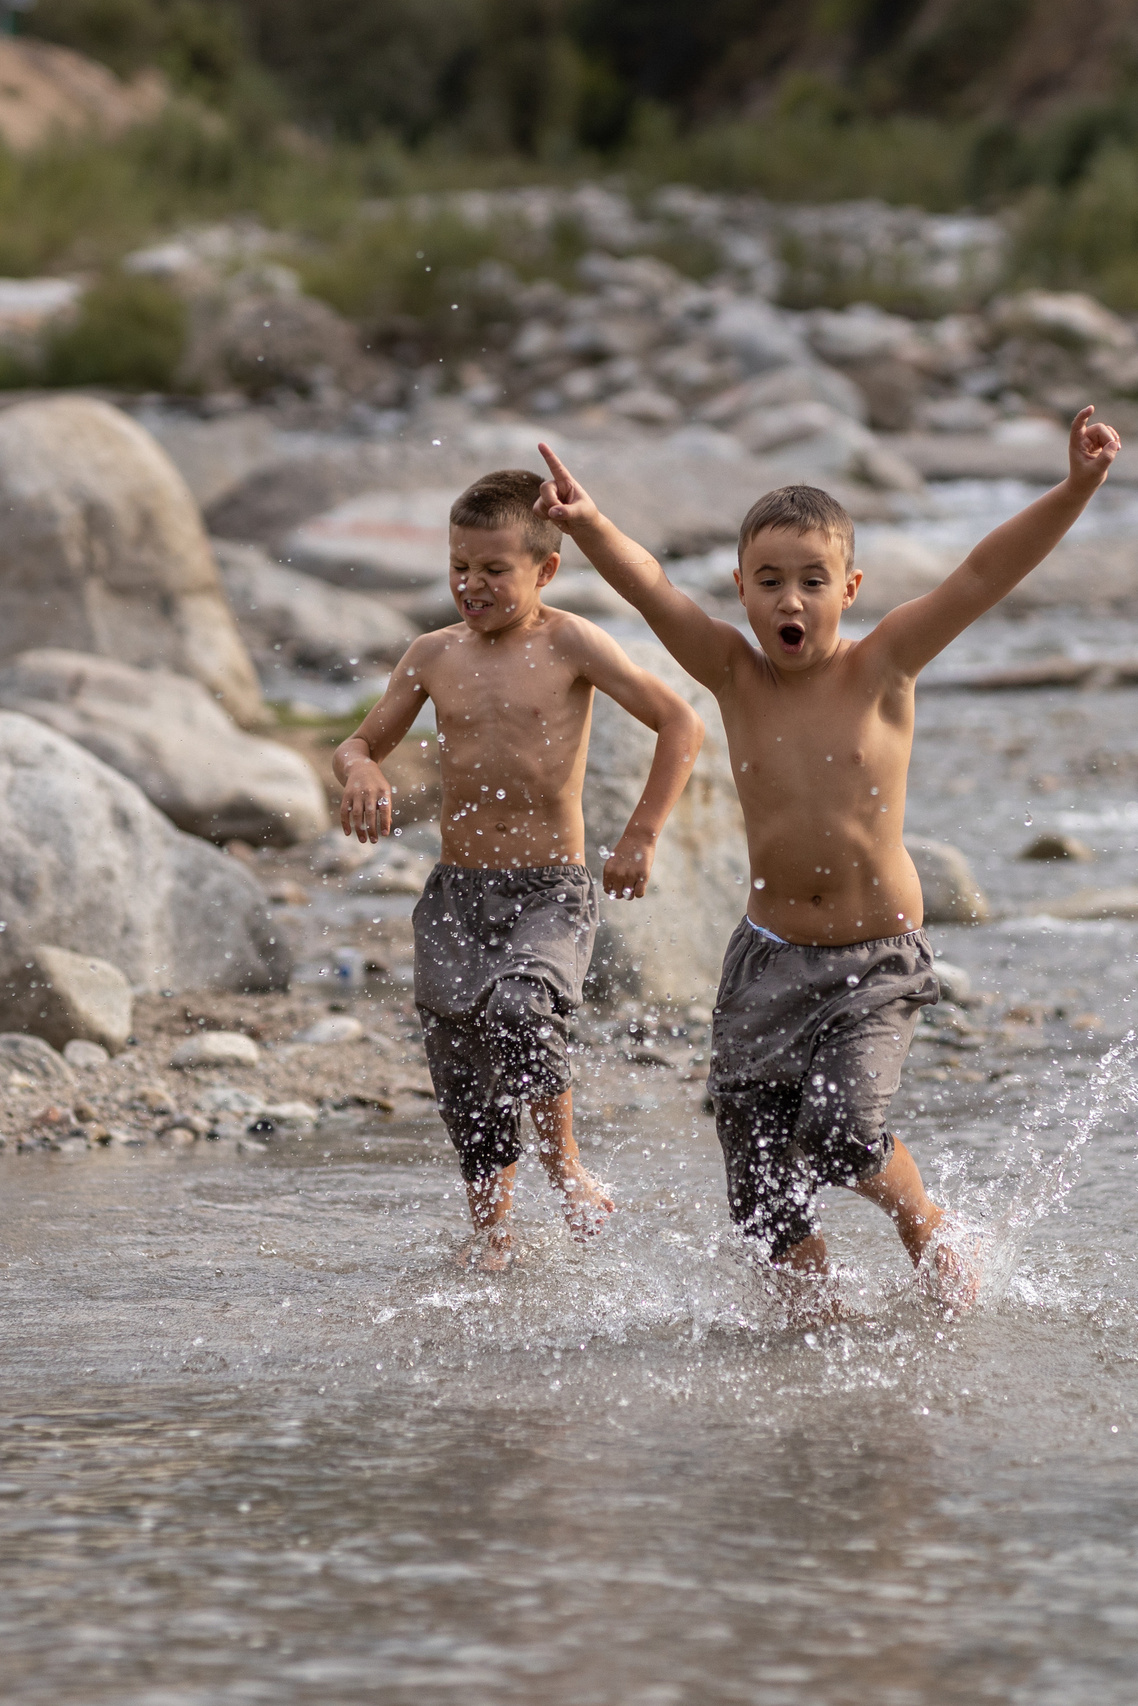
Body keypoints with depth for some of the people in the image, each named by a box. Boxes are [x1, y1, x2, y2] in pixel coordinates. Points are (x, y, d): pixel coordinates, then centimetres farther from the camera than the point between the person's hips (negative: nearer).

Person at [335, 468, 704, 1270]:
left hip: (551, 890, -4)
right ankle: (491, 1232, 21)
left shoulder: (569, 645, -5)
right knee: (464, 1076, 4)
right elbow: (363, 742, 19)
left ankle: (566, 1167, -10)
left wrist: (641, 838, -9)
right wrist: (363, 772, -6)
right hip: (456, 893, 4)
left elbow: (681, 725, -5)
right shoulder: (434, 656, 7)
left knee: (519, 1007, -31)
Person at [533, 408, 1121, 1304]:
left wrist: (1075, 490, -24)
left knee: (841, 1129, -23)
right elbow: (651, 586, -15)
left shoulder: (881, 670, -6)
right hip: (770, 958, 3)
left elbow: (984, 575, -14)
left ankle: (927, 1226, 8)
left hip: (879, 961, -3)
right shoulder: (736, 676, -2)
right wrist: (589, 525, -34)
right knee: (764, 1186, 1)